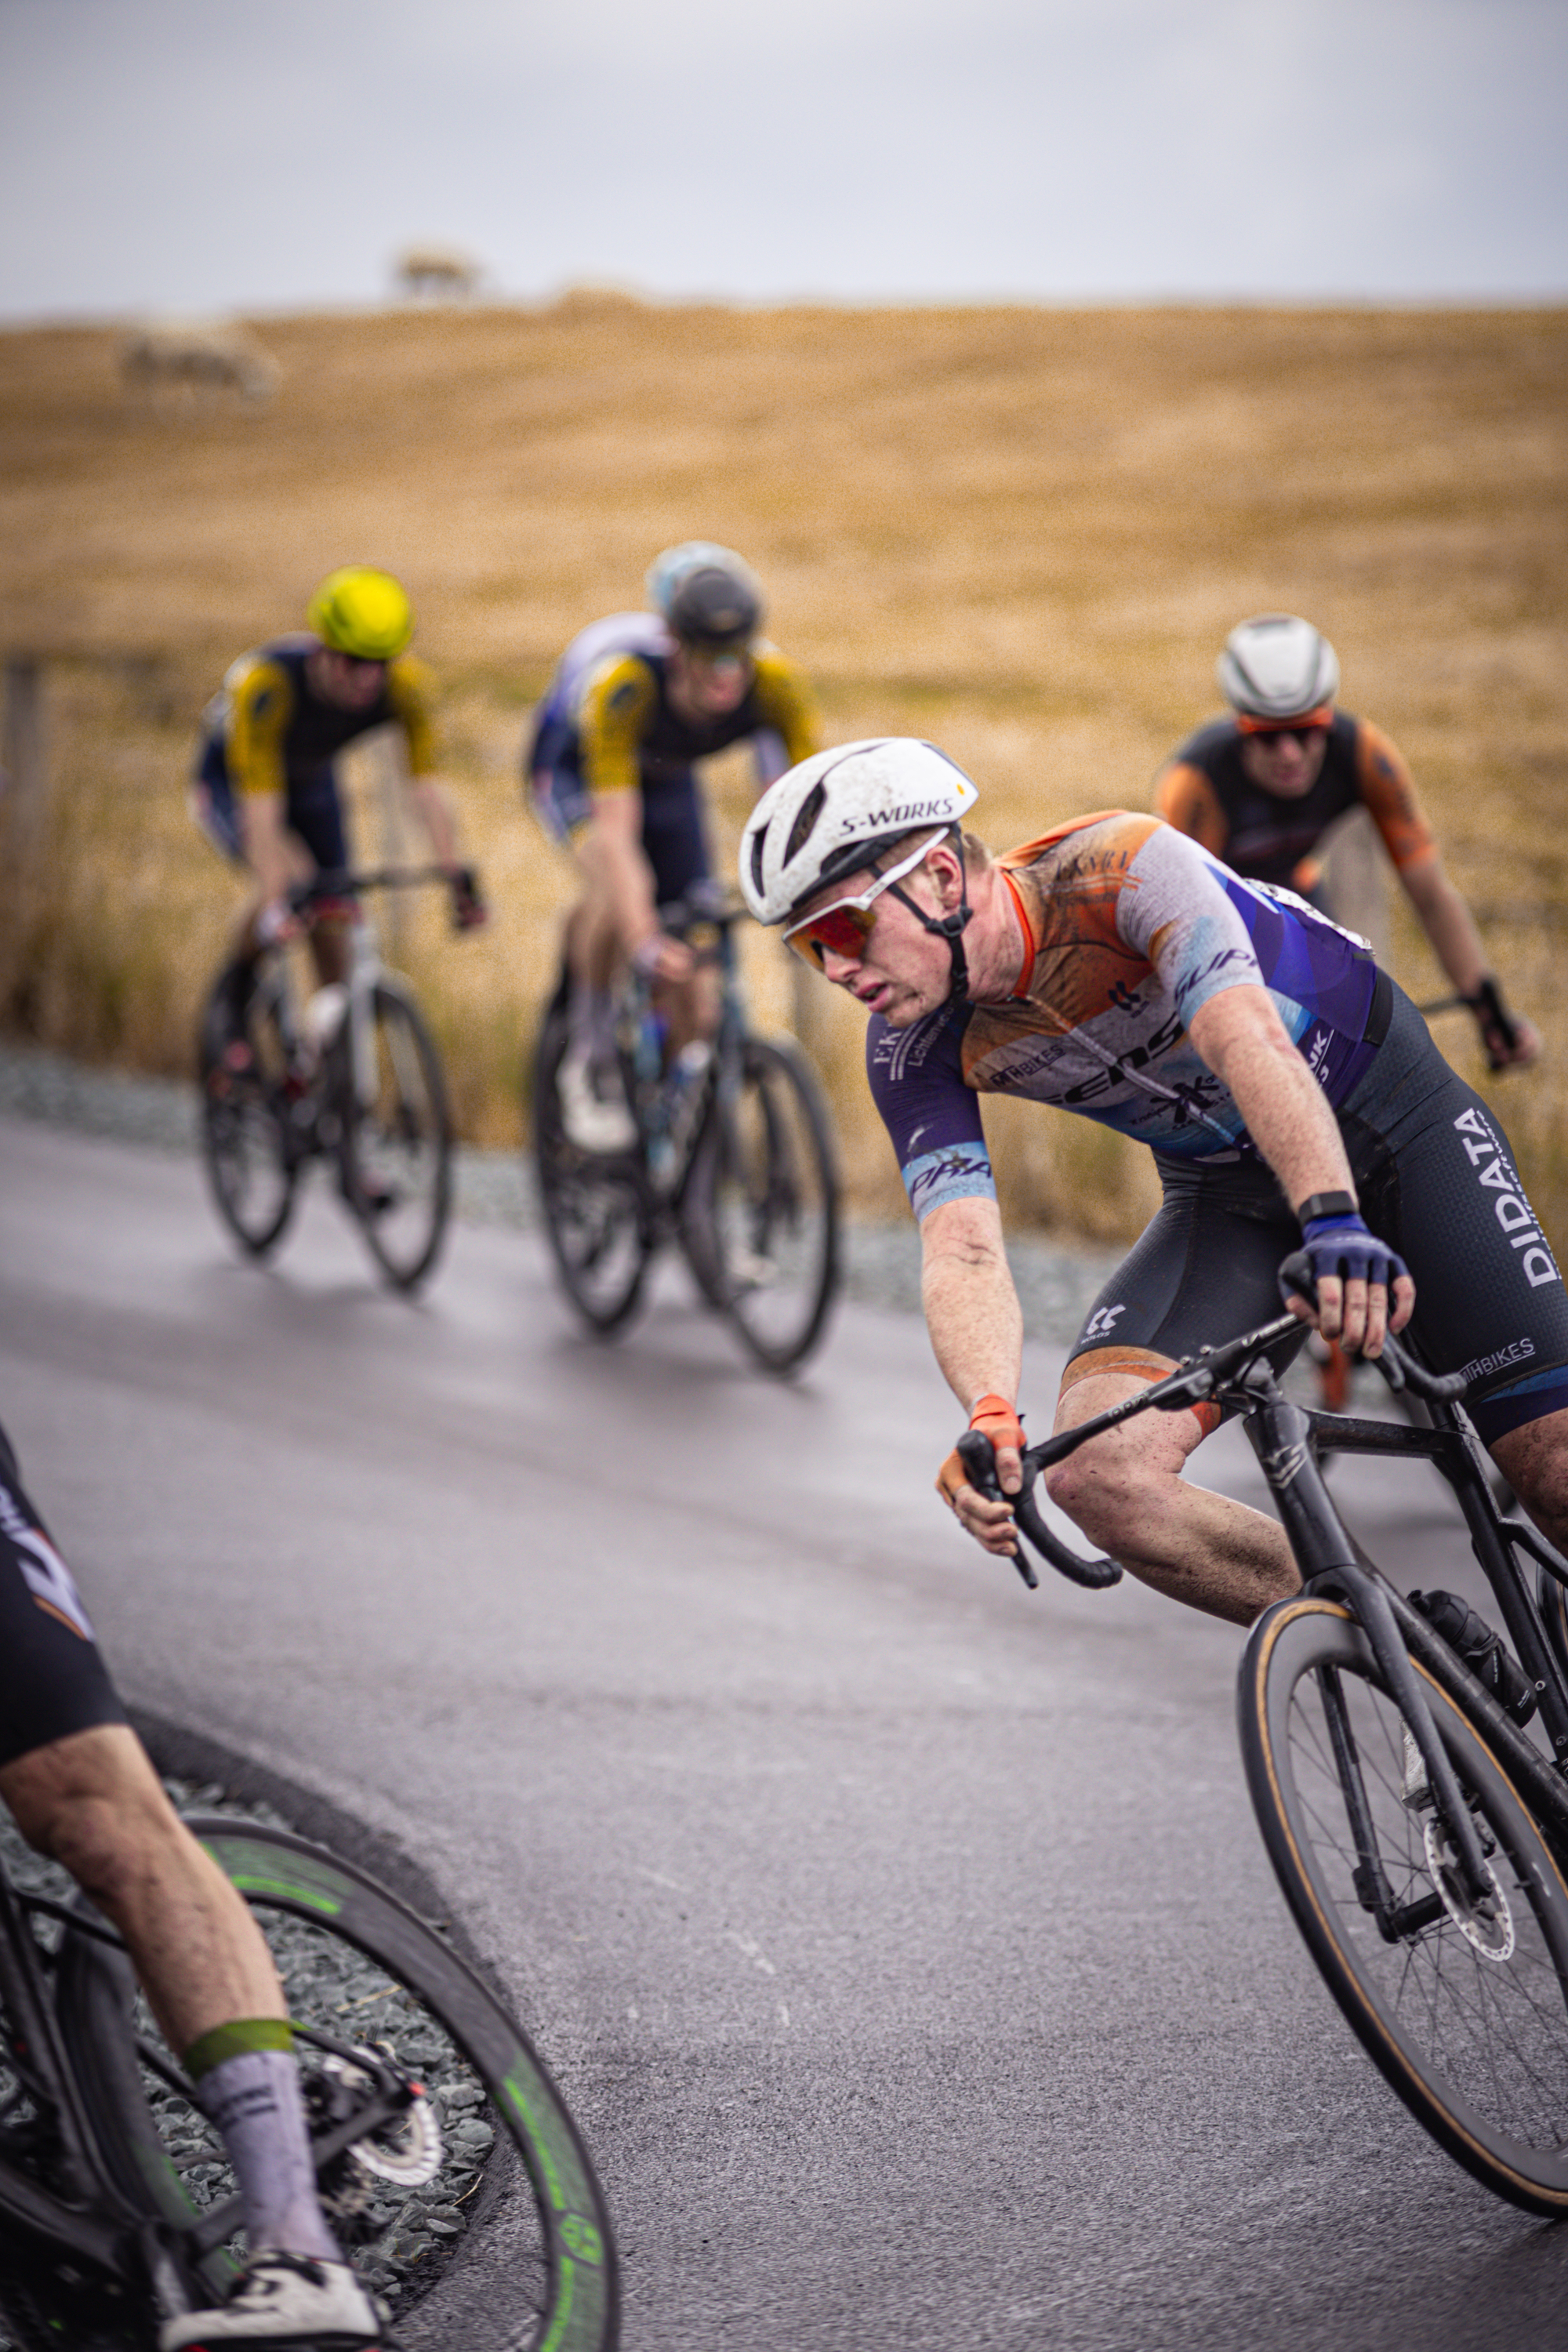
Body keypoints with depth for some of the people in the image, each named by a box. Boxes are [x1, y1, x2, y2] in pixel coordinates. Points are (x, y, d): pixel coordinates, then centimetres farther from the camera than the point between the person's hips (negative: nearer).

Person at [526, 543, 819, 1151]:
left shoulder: (776, 685, -33)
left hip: (667, 778, 4)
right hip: (575, 766, -3)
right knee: (613, 884, -36)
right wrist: (644, 941, -58)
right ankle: (591, 1066, -16)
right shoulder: (623, 684, -42)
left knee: (694, 1013, -5)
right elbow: (617, 831, -46)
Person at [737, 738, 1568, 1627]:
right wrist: (991, 1416, -45)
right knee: (1098, 1471, -20)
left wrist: (1335, 1222, -60)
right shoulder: (917, 1051, -15)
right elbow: (962, 1248, -25)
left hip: (1389, 1113, -4)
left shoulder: (1122, 866, -30)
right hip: (1230, 1195, 4)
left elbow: (1251, 1042, -44)